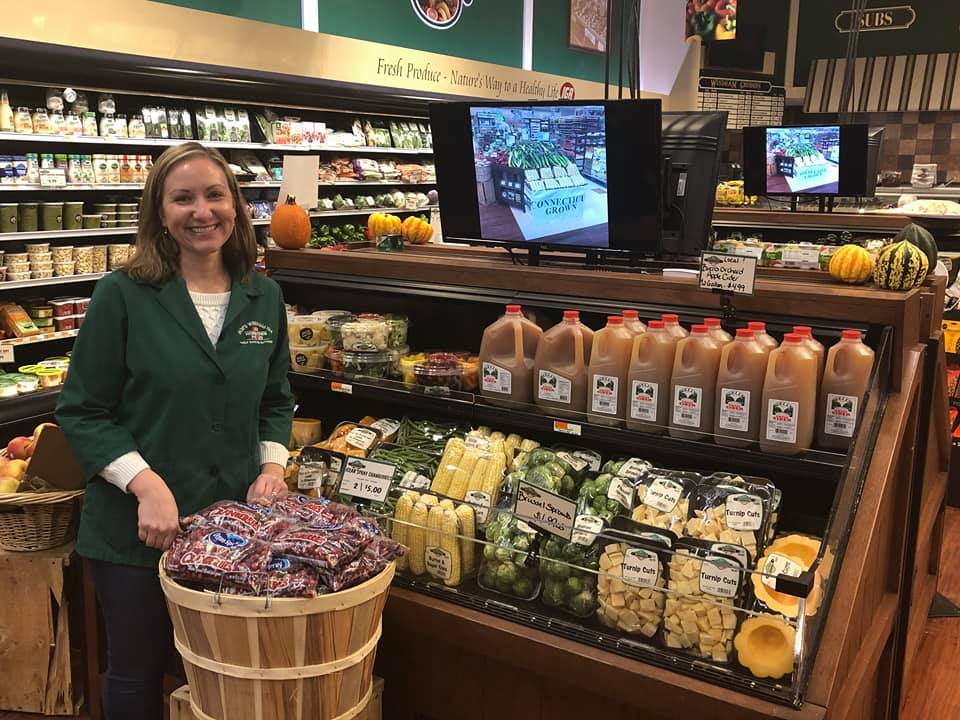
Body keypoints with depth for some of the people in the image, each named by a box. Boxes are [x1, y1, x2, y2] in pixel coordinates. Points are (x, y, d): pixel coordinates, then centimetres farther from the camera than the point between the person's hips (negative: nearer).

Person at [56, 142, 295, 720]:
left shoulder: (264, 296, 2)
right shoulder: (123, 295, -10)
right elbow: (82, 413, -8)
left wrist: (271, 465, -4)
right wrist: (147, 485, -20)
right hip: (136, 529, -3)